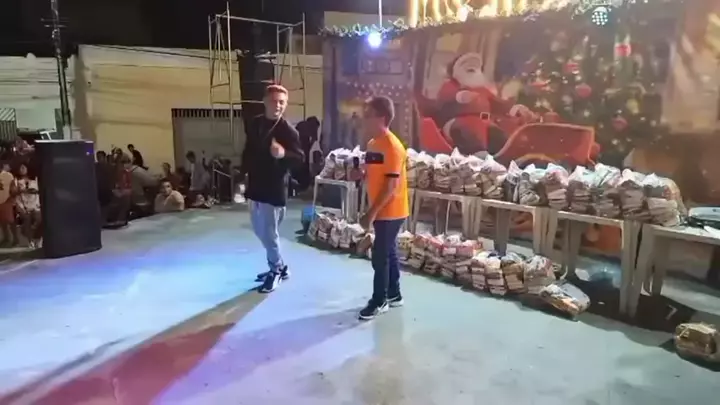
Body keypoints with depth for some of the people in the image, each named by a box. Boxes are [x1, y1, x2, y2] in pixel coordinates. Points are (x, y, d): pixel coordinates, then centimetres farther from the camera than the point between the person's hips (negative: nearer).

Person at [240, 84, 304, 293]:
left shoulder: (288, 130, -13)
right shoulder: (255, 124, 6)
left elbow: (300, 158, -17)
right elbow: (247, 151, 15)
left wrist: (284, 154, -36)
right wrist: (243, 175, 14)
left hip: (274, 188, -7)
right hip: (255, 185, 7)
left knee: (269, 233, -2)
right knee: (259, 230, 17)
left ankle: (276, 270, 20)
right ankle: (279, 266, 34)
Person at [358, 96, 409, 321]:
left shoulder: (392, 146, -20)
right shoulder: (373, 143, 8)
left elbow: (391, 186, -22)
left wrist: (371, 213, -22)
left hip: (391, 213, -8)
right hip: (381, 211, 8)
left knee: (380, 257, 0)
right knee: (388, 253, 17)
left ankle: (379, 301, 15)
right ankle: (394, 294, 31)